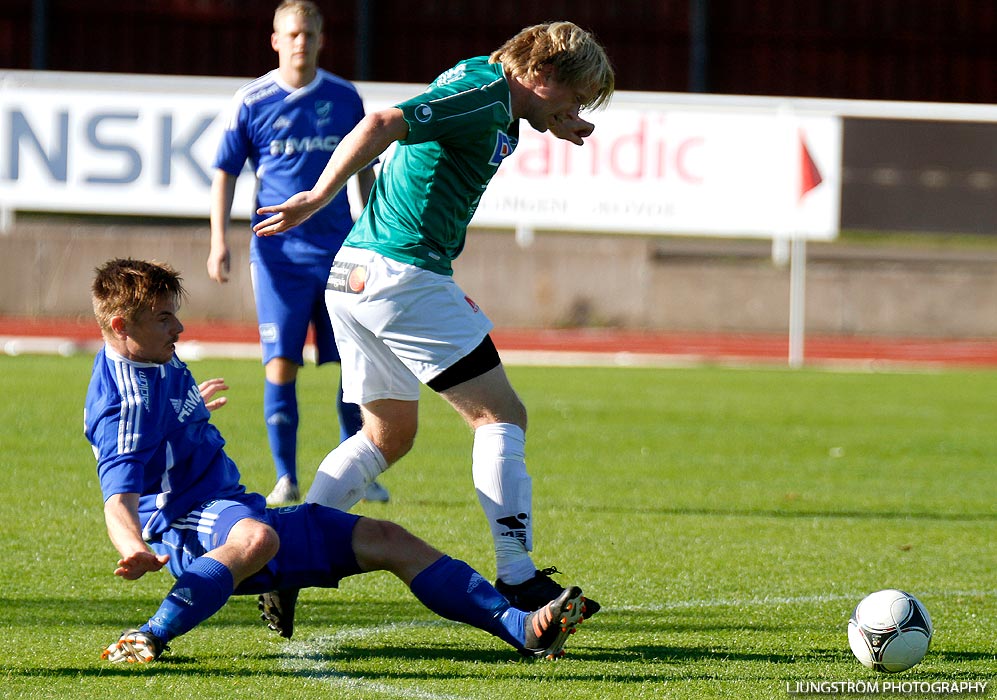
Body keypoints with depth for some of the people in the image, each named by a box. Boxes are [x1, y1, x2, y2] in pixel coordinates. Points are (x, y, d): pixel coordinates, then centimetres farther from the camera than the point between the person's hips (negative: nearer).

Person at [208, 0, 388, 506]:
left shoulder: (344, 99, 6)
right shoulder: (252, 102, -1)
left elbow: (362, 168, 16)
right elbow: (225, 173, 3)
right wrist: (219, 240, -6)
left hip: (339, 250, 2)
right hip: (278, 251, -2)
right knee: (281, 364, -6)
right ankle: (286, 480, 1)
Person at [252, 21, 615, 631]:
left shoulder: (485, 93, 18)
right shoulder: (484, 93, -12)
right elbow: (381, 125, -23)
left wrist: (555, 129, 25)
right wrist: (318, 198, -26)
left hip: (355, 277, 10)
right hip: (403, 274, -10)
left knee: (389, 433, 19)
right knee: (501, 414, -6)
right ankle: (517, 579, -11)